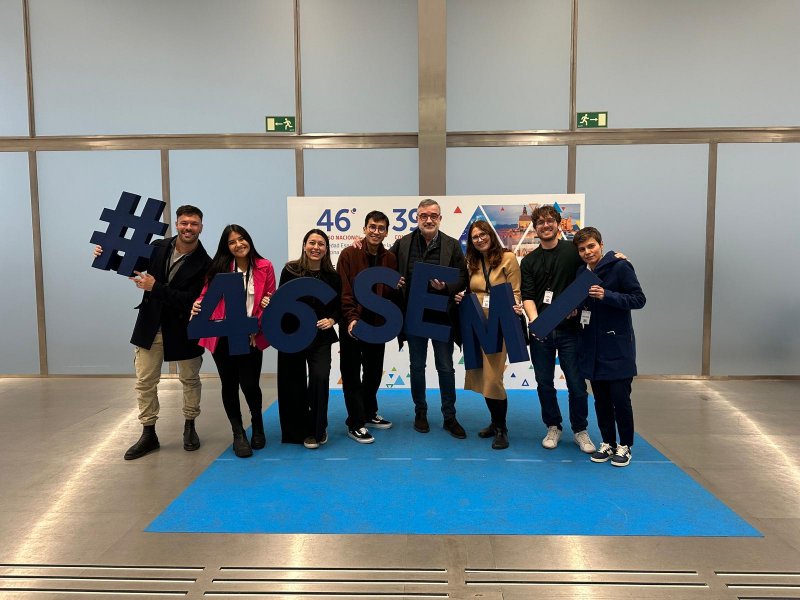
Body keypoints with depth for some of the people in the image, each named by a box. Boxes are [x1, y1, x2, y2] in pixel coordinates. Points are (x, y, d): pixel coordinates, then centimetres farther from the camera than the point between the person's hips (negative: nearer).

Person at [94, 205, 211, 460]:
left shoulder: (204, 263, -15)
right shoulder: (158, 247, -5)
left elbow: (191, 299, -22)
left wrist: (155, 287, -27)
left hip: (183, 329, -2)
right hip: (151, 325, 3)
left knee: (190, 379, 13)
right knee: (144, 382, 5)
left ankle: (189, 427, 32)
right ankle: (148, 434, 19)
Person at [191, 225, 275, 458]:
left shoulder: (264, 267, -1)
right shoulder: (218, 267, 2)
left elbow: (271, 301, 1)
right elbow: (207, 293, 3)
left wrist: (257, 327, -12)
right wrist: (198, 305, -19)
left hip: (251, 338, -1)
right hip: (223, 337, 1)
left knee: (249, 384, -3)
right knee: (229, 385, 9)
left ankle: (257, 425, 29)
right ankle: (238, 433, 27)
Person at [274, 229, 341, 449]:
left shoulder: (332, 276, 1)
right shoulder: (290, 270, -5)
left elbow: (338, 305, 9)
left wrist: (332, 320, -8)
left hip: (320, 338, 1)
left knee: (320, 379, -12)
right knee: (294, 385, 6)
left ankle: (317, 431, 7)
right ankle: (297, 431, 27)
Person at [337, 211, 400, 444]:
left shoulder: (390, 259, 4)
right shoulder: (349, 255, -9)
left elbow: (392, 293, 9)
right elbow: (343, 292, -14)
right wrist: (352, 318, -23)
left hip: (377, 325, 5)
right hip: (352, 325, -5)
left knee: (374, 372, 17)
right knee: (352, 375, 4)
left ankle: (369, 414, 35)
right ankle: (355, 424, 14)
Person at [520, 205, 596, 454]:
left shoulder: (574, 250, 2)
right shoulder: (529, 261, 8)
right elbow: (527, 296, -1)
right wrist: (534, 321, -18)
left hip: (569, 329, -2)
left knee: (576, 383, 3)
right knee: (544, 383, 10)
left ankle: (580, 430, 22)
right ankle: (553, 427, 27)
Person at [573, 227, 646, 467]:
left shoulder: (620, 267, -9)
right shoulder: (581, 272, 9)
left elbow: (639, 299, -11)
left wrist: (606, 295, -21)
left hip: (618, 345, -5)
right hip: (592, 346, 5)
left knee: (620, 398, -2)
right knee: (601, 399, 11)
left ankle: (625, 446, 17)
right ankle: (608, 444, 25)